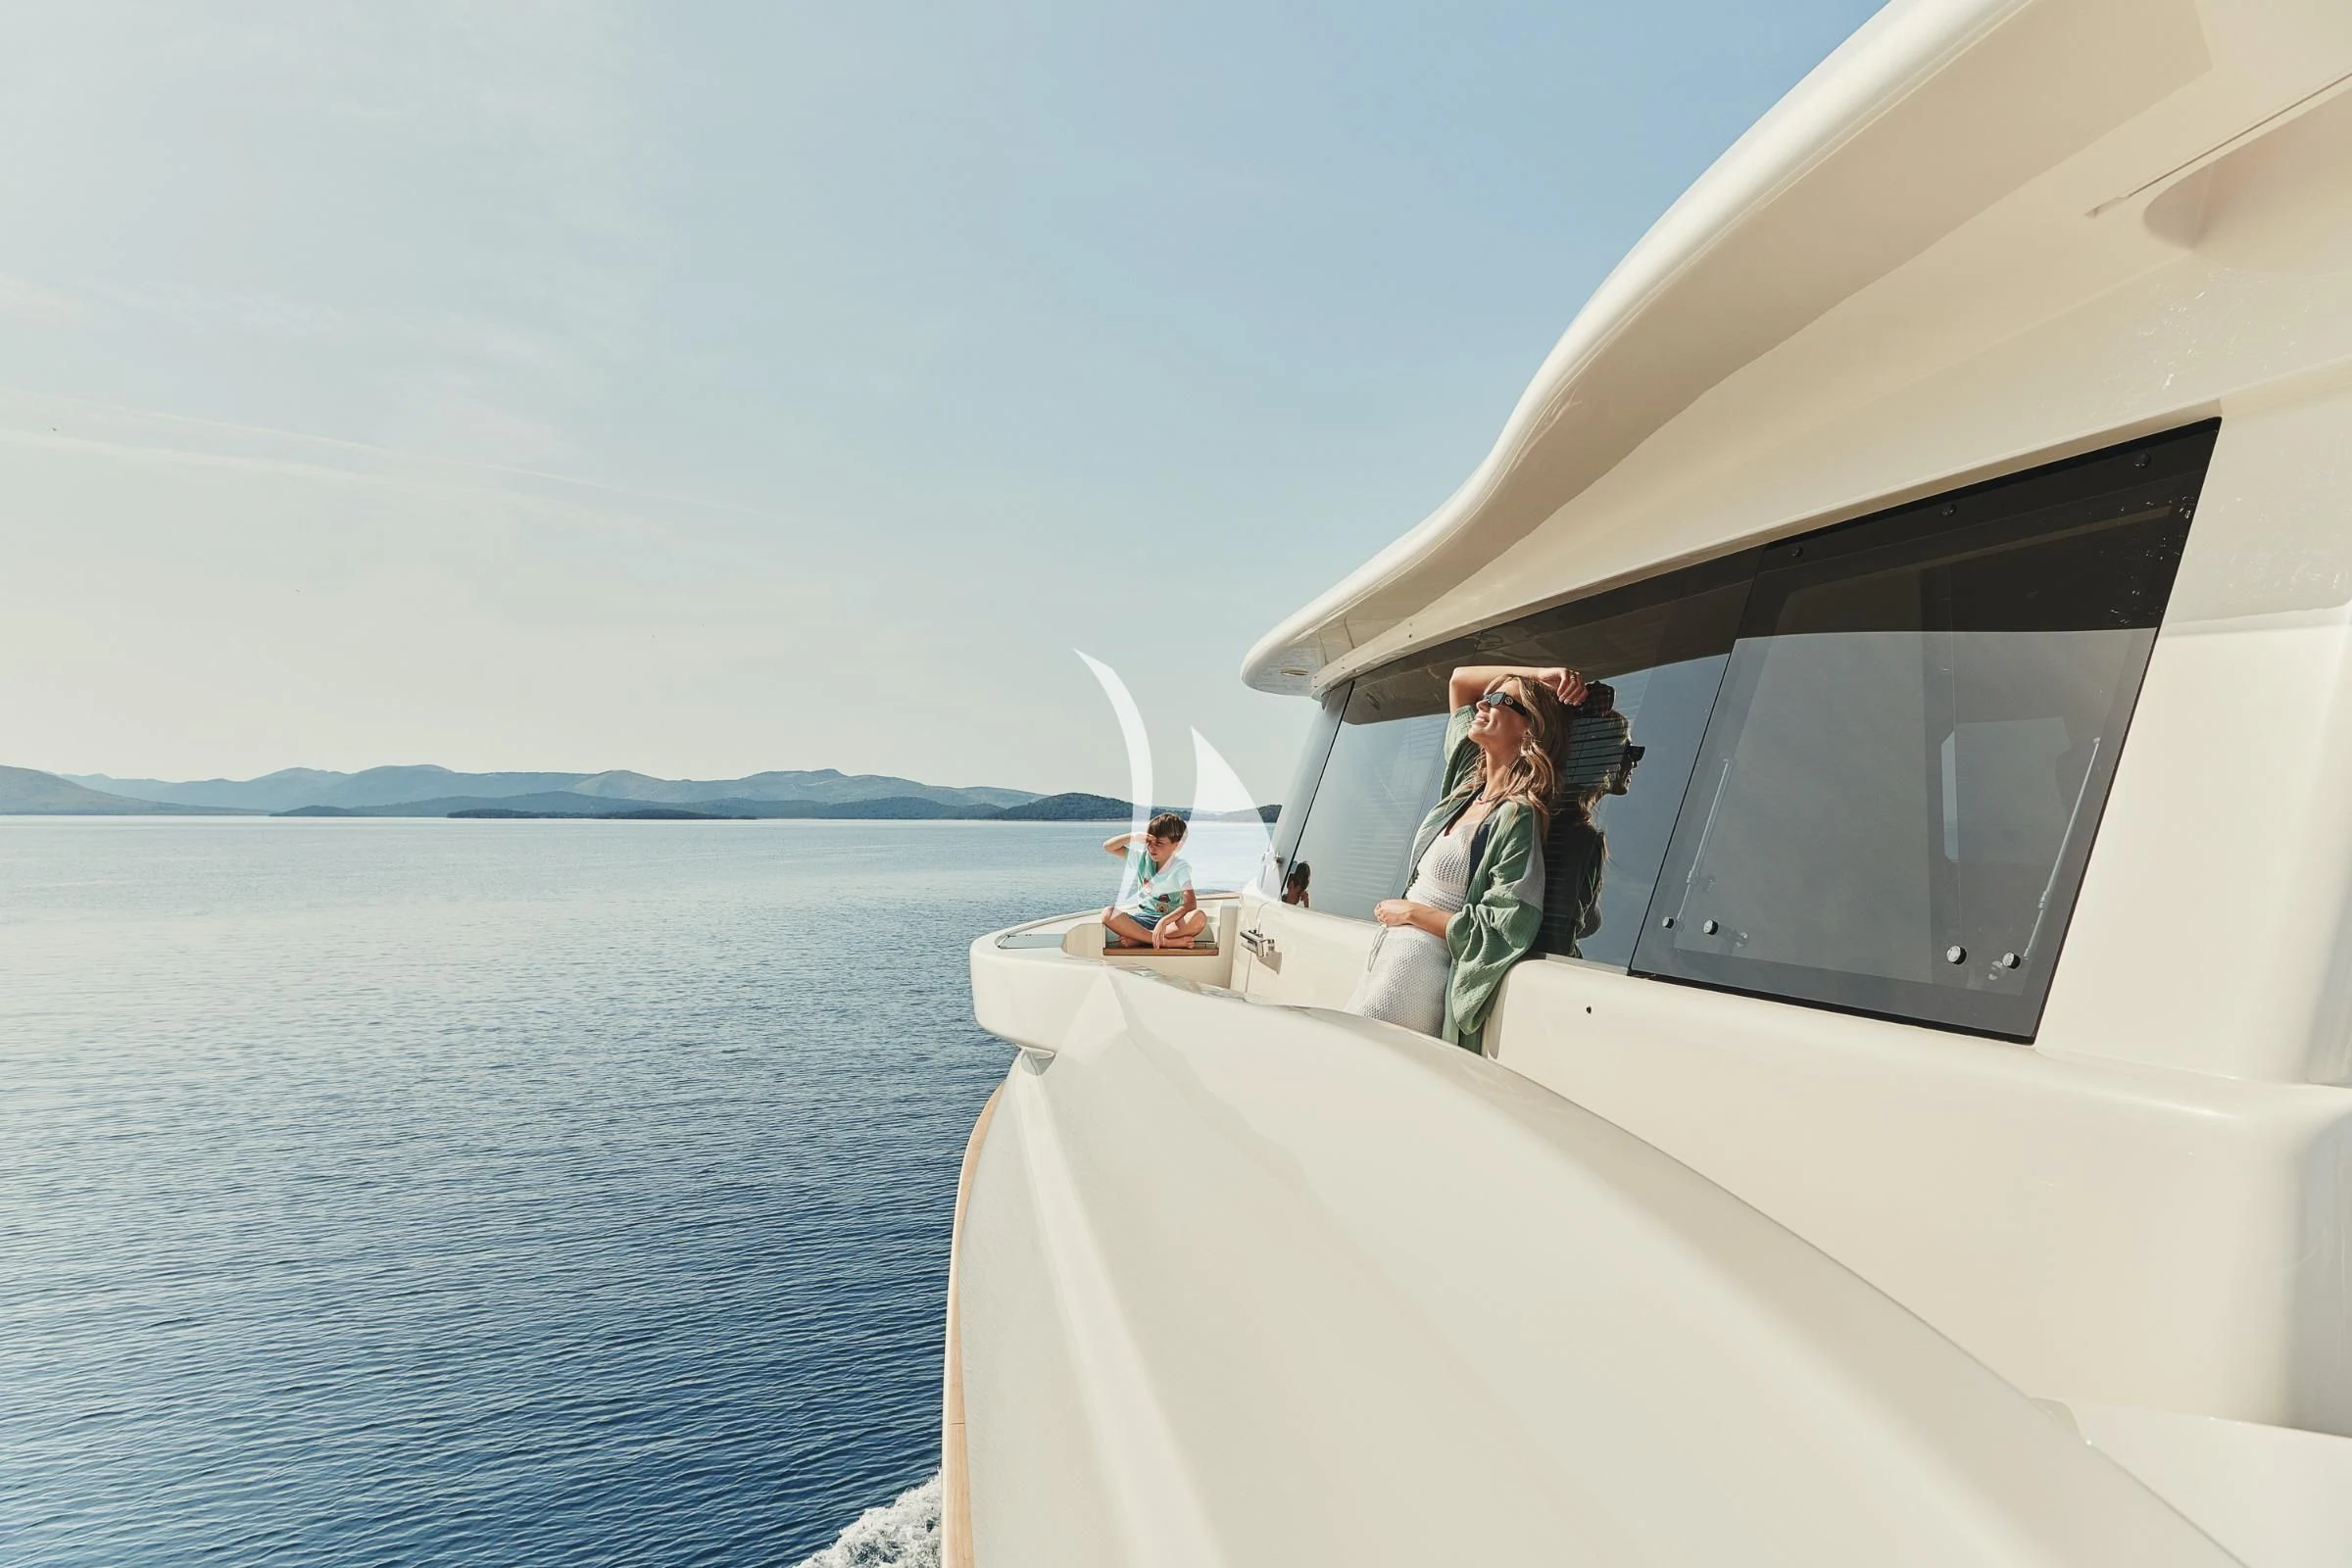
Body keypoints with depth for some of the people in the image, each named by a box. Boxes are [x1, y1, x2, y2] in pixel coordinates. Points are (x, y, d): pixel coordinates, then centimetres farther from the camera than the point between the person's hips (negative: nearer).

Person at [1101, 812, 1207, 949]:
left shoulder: (1181, 868, -8)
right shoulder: (1142, 858, 5)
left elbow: (1190, 904, -21)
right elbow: (1108, 847, 3)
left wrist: (1163, 921, -35)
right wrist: (1136, 837, -9)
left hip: (1171, 920, -3)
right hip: (1144, 919, 3)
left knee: (1199, 917, -36)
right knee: (1107, 914, -25)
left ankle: (1137, 938, -28)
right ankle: (1167, 941, -30)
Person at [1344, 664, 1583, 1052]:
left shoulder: (1517, 817, -16)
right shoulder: (1468, 784, 8)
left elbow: (1503, 930, -20)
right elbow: (1459, 680, 19)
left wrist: (1412, 912, -11)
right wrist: (1538, 676, 7)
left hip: (1419, 976, -8)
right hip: (1389, 955, 8)